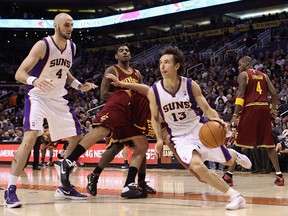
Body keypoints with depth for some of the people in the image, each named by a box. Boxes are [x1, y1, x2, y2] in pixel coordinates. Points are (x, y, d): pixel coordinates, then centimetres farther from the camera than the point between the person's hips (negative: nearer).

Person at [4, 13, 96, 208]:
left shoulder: (72, 47, 2)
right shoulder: (42, 45, -19)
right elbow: (19, 73, -23)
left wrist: (79, 86, 5)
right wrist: (34, 80, -43)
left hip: (59, 99, 7)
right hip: (37, 97, -7)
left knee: (77, 139, 6)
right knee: (31, 137, -26)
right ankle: (11, 189, -20)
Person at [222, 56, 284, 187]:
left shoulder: (243, 75, 3)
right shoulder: (263, 75, 19)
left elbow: (241, 95, -9)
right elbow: (274, 94, 9)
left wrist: (235, 115, -14)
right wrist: (273, 109, 24)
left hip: (250, 109, -5)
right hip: (264, 109, 5)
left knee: (238, 143, 0)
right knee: (269, 144, 10)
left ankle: (229, 175, -4)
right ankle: (279, 175, 8)